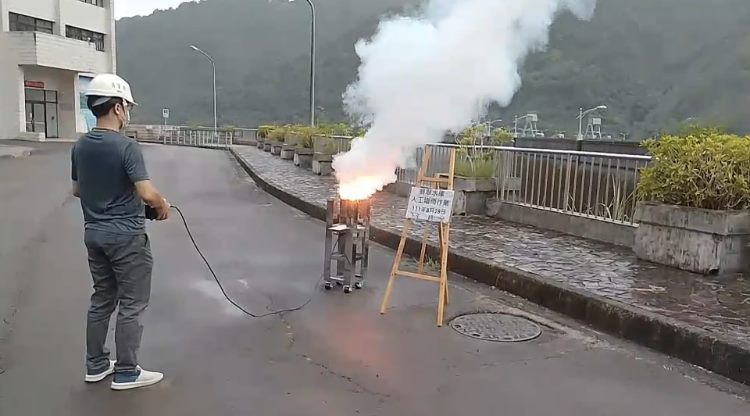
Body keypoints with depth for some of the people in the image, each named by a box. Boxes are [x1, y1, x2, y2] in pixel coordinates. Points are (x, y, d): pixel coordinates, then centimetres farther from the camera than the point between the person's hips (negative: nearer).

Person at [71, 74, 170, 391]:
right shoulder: (126, 146, -19)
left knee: (102, 299, 19)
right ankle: (126, 372, 13)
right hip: (126, 236, -8)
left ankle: (96, 365, 29)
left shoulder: (80, 147, 5)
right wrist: (163, 205, -5)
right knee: (132, 304, 4)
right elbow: (147, 194, -24)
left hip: (94, 233, 8)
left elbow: (77, 190, 16)